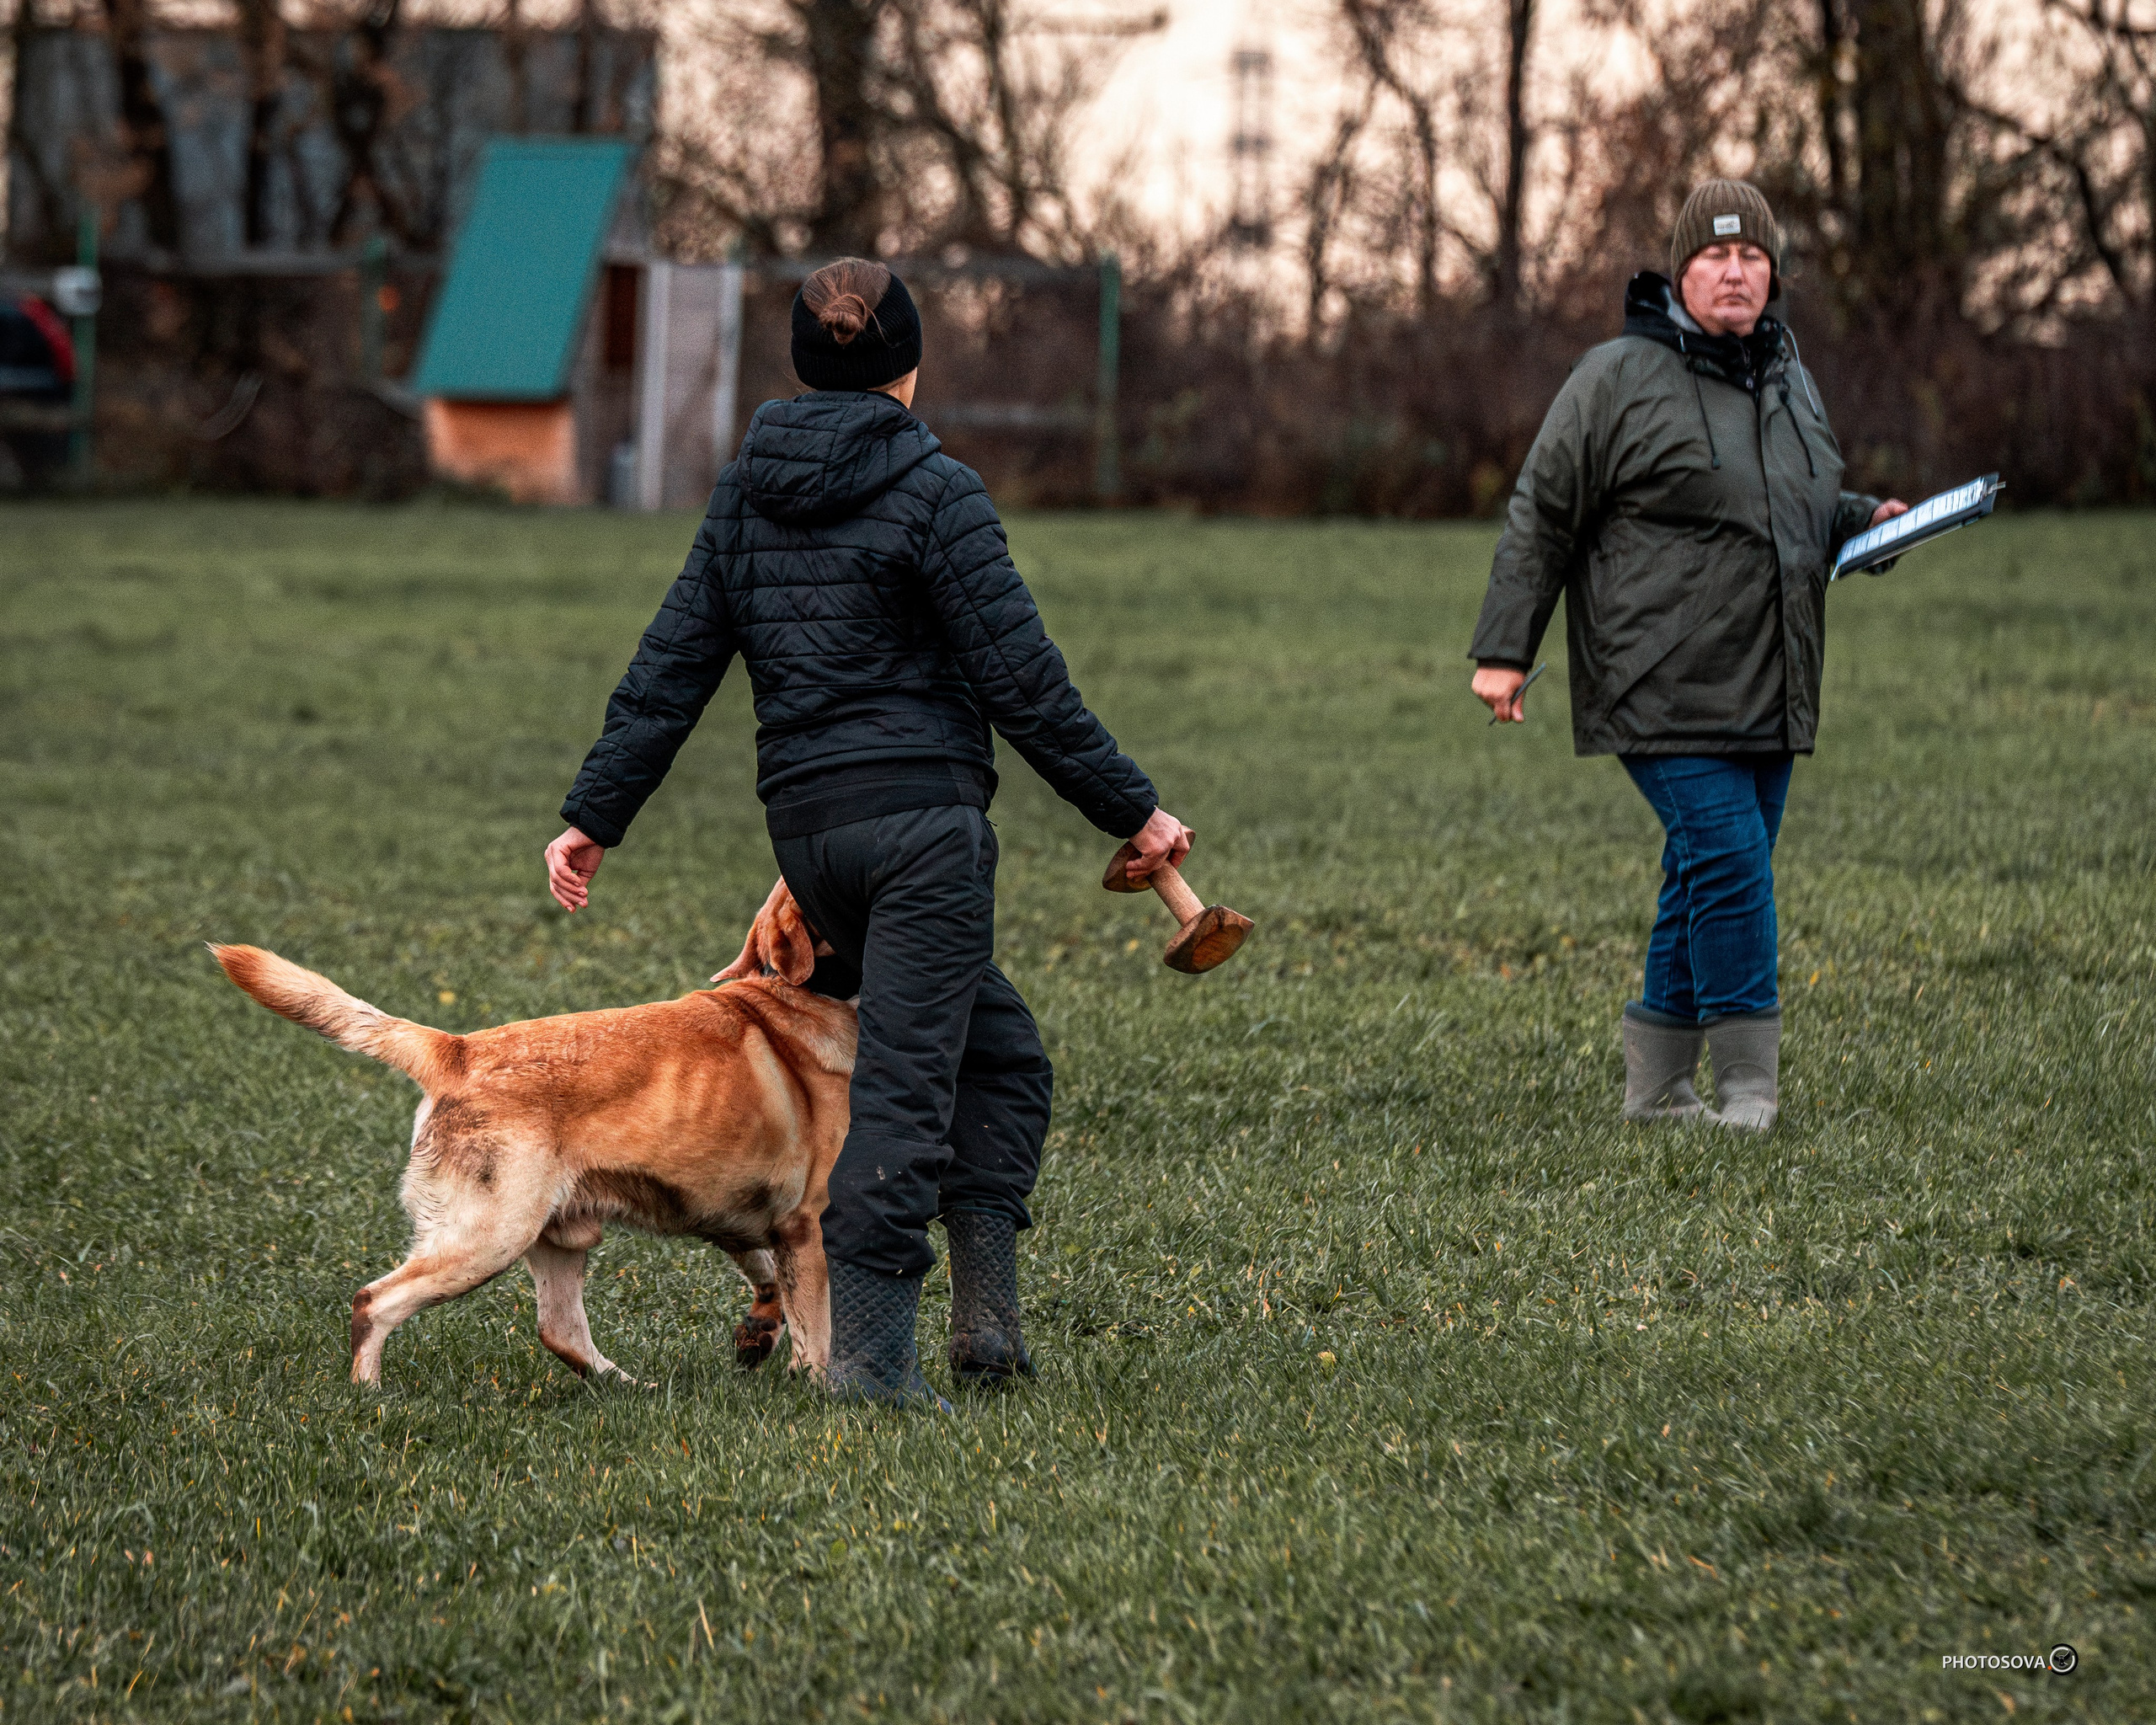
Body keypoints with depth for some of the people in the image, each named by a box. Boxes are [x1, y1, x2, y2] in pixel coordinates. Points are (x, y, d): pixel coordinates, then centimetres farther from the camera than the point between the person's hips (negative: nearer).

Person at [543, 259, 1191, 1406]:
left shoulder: (745, 492, 12)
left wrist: (595, 814, 14)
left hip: (804, 827, 7)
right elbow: (1021, 682, -9)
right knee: (905, 1076, -5)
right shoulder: (934, 491, -7)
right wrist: (1130, 810, -3)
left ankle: (984, 1313, 12)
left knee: (998, 1048, 18)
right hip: (924, 815, -7)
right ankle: (867, 1346, -8)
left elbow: (671, 665, 10)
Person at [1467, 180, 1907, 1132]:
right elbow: (1541, 517, -3)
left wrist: (1866, 520, 11)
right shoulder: (1618, 378, -6)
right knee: (1729, 862, -15)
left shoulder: (1788, 380, 16)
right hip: (1665, 689, -7)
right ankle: (1746, 1088, -10)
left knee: (1707, 885, 10)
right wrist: (1504, 649, -7)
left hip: (1766, 693, 7)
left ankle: (1657, 1088, 19)